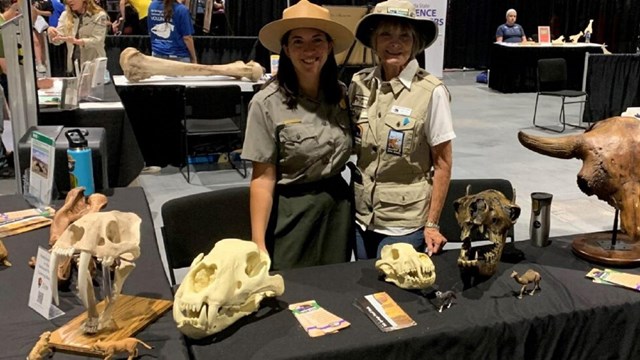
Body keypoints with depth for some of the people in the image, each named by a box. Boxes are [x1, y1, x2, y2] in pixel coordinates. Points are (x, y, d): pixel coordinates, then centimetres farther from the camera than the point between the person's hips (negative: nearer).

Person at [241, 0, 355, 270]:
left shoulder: (342, 95, 0)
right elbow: (263, 178, -14)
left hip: (339, 209, 5)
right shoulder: (267, 103, -14)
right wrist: (258, 243, -17)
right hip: (292, 213, -4)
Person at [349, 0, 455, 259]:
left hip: (404, 223, -4)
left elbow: (442, 164, -9)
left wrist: (432, 224, -8)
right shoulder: (359, 82, -4)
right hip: (360, 216, 4)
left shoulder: (431, 92, -15)